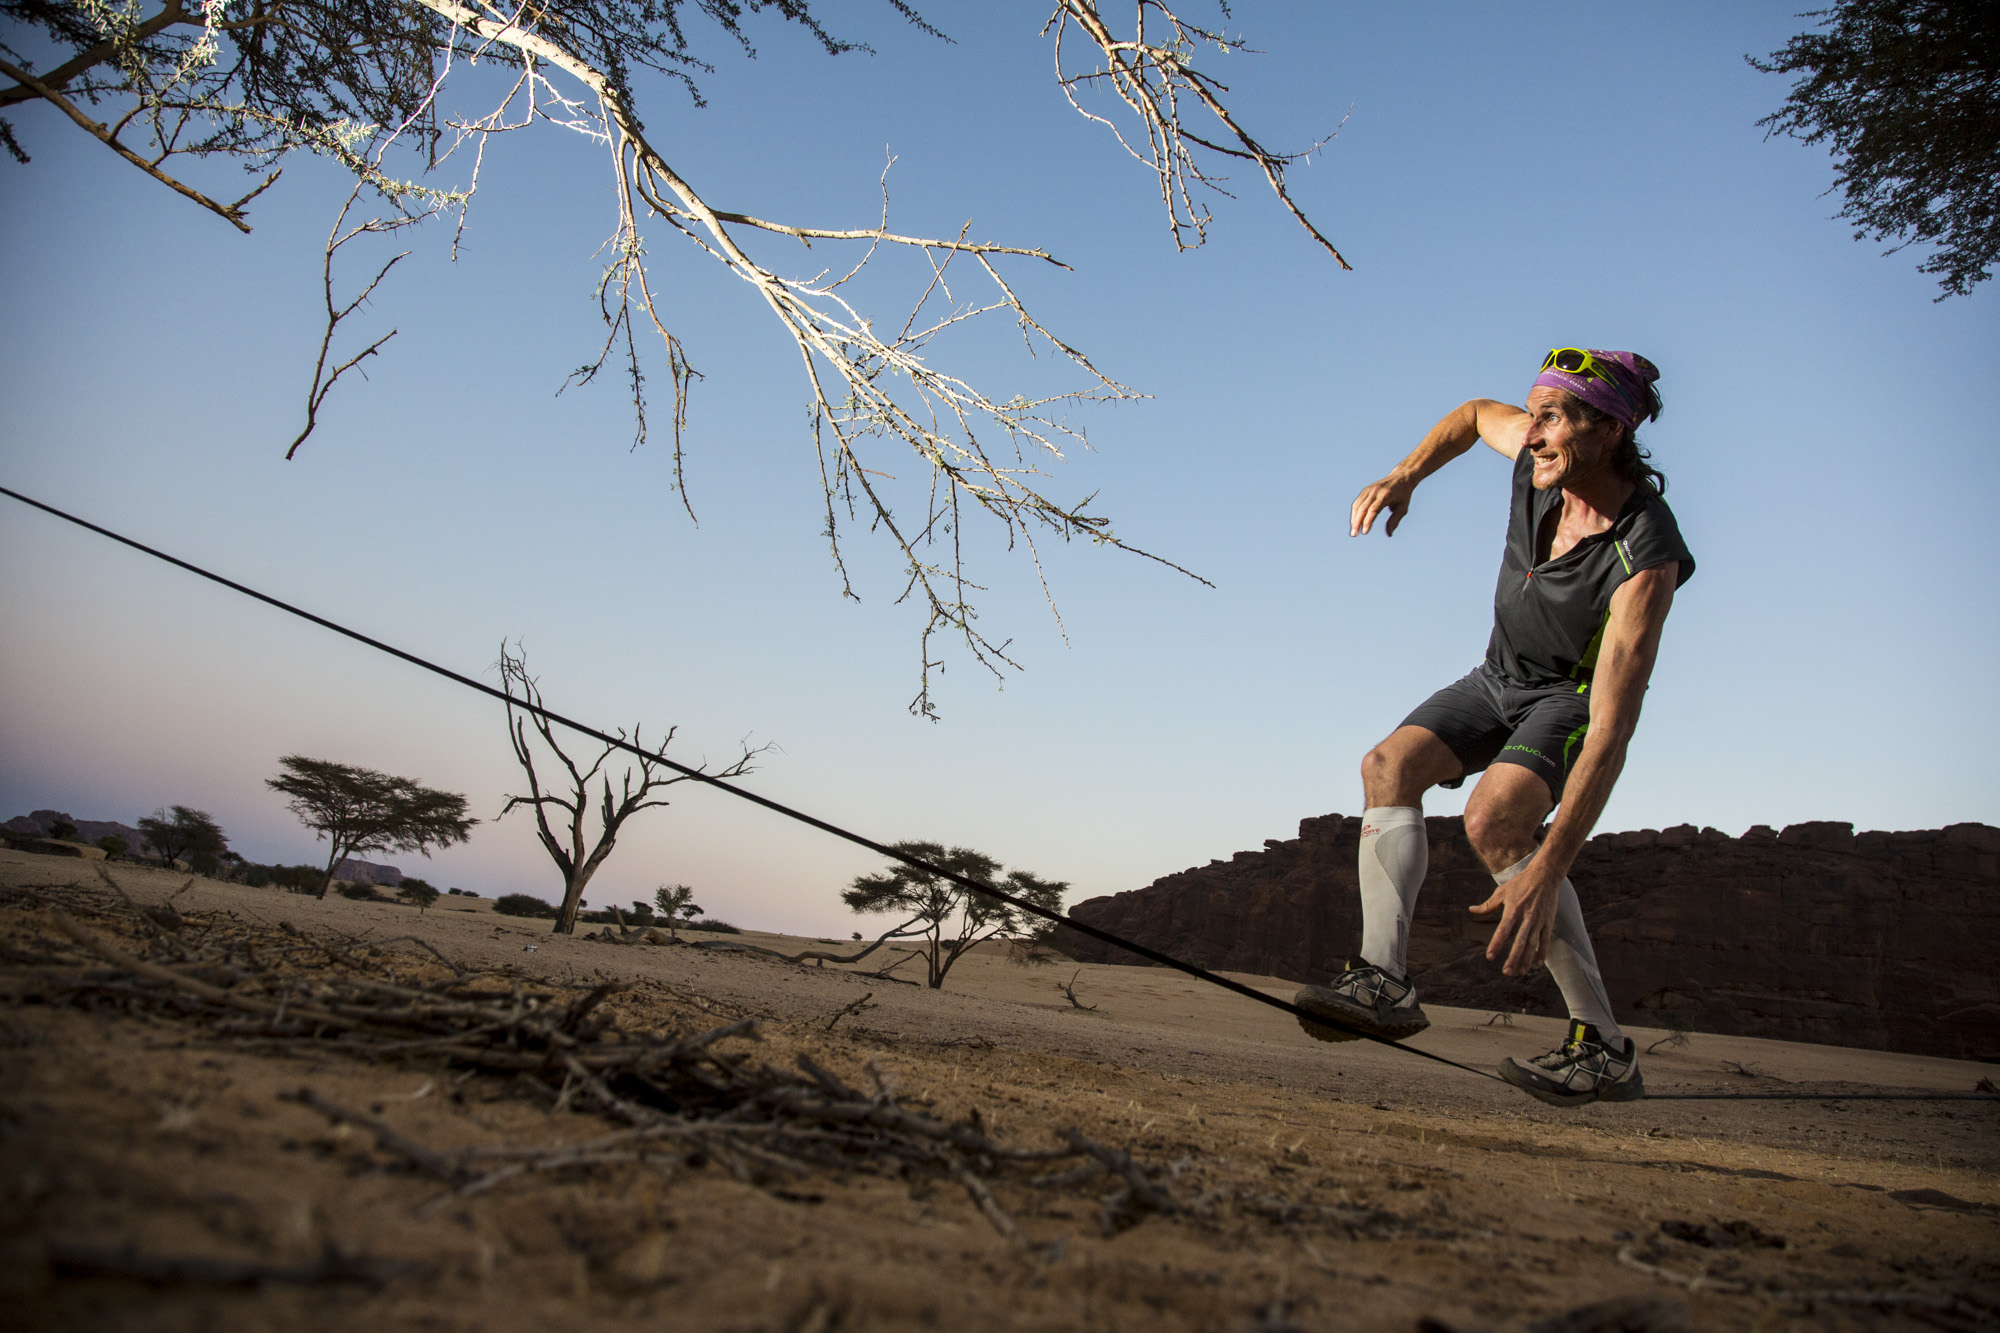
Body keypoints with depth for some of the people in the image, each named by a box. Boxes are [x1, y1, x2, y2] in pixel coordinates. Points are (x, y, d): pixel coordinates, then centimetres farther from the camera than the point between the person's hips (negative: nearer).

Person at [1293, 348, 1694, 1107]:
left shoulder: (1645, 560, -34)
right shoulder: (1542, 453, -18)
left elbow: (1611, 732, -40)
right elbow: (1478, 414, 10)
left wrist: (1547, 871, -48)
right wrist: (1405, 475, -4)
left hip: (1574, 695, -7)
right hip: (1500, 678, 7)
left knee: (1494, 818, -32)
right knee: (1391, 765, -17)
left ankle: (1604, 1047, -23)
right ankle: (1384, 977, -27)